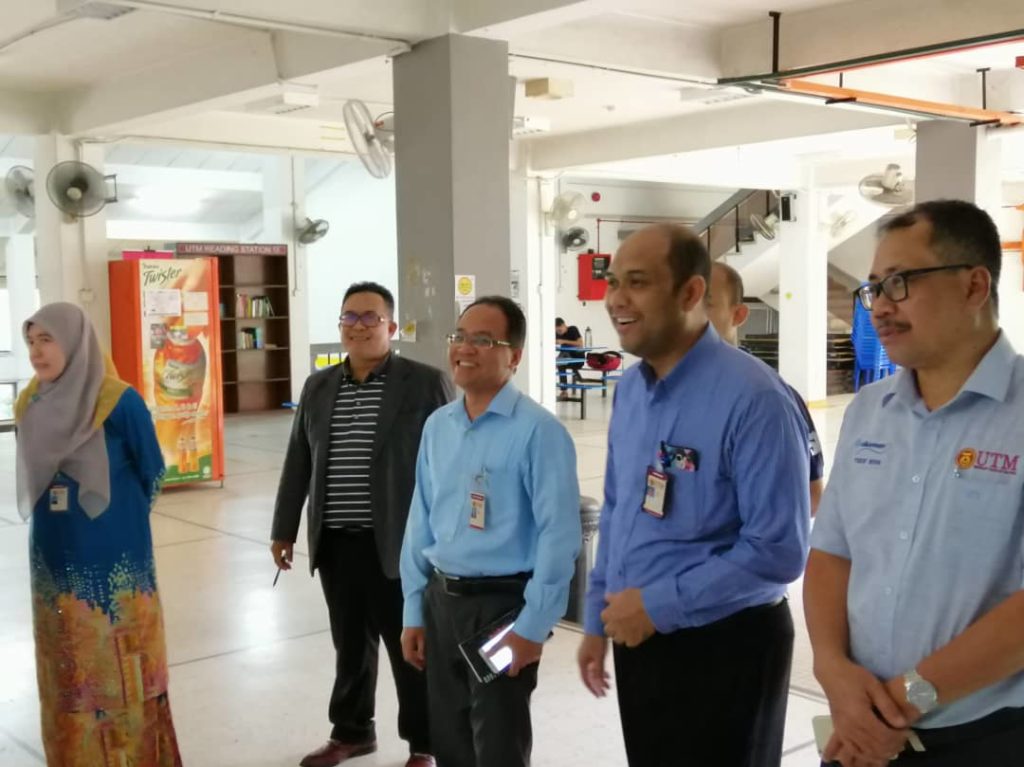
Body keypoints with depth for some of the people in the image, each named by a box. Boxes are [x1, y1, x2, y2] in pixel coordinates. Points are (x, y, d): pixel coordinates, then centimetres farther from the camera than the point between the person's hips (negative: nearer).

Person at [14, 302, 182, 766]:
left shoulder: (119, 402, -14)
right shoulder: (30, 404, 2)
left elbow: (153, 473, -4)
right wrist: (62, 516, 10)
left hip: (113, 558, -5)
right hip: (55, 558, 5)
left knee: (118, 667, 5)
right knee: (66, 670, 14)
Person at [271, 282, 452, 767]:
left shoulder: (426, 383, -6)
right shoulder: (318, 387, 10)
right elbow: (298, 463, 14)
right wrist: (284, 529, 14)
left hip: (400, 543, -4)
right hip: (336, 544, 5)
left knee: (411, 646, 6)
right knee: (350, 644, 17)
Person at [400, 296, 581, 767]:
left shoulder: (538, 431, -16)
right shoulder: (437, 426, 6)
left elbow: (559, 536, -16)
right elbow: (420, 522, 11)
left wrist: (532, 626, -15)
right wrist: (414, 611, 10)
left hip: (501, 604, -6)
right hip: (440, 600, 7)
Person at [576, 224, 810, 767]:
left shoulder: (751, 397, -21)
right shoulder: (628, 391, 5)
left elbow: (779, 550, -23)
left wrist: (656, 605, -19)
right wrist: (597, 620, 14)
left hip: (723, 649, -7)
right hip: (637, 639, 7)